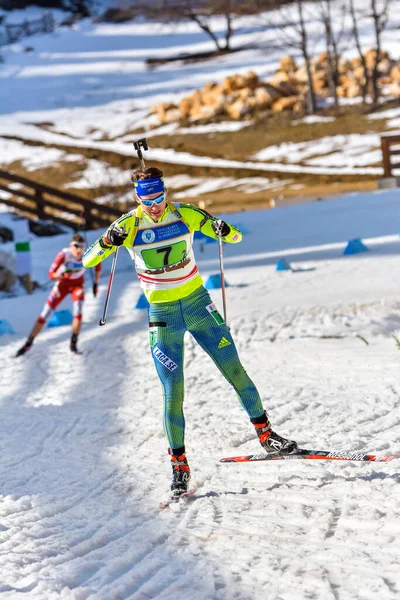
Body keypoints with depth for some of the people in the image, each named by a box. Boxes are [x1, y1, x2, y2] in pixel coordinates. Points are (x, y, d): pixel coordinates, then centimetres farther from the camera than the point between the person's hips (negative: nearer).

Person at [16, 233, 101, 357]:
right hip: (62, 284, -1)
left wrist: (96, 284, 1)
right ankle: (28, 344, 11)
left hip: (77, 285, 1)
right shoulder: (64, 254, -30)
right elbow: (51, 274, -31)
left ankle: (74, 344, -8)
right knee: (44, 315, -3)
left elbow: (98, 265, 0)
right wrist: (61, 274, -52)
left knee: (78, 313, -26)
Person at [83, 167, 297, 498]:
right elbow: (88, 261, -12)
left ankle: (265, 433, 20)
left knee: (235, 370, 4)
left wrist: (224, 229, -25)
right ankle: (179, 464, 8)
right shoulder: (129, 225, -10)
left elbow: (236, 237, -1)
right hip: (163, 314, -1)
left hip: (198, 302, 1)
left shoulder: (186, 215, -8)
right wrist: (108, 241, -33)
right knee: (173, 392, -4)